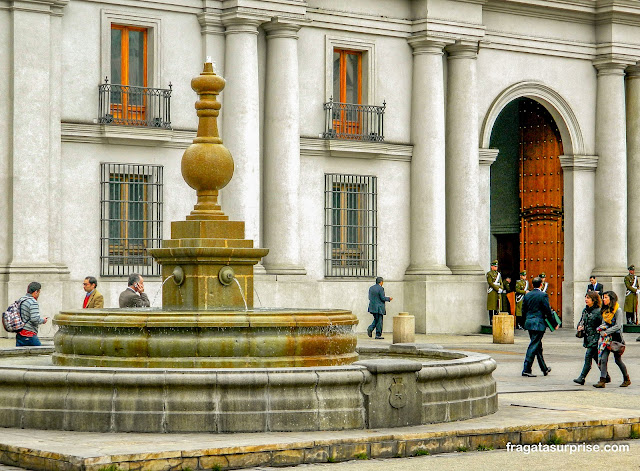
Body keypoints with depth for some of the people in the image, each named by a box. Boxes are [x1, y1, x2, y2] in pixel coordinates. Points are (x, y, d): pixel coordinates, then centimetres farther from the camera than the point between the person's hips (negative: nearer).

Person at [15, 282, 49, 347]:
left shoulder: (19, 300, 12)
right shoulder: (33, 302, -14)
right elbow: (35, 319, -22)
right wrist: (43, 320, -3)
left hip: (19, 334, 8)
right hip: (29, 335, -8)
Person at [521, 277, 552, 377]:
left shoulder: (527, 295, 7)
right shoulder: (543, 295, -11)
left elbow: (523, 310, 10)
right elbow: (548, 310, -11)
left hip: (529, 322, 7)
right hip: (539, 323, -7)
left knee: (538, 346, 16)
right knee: (534, 346, -5)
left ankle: (544, 369, 28)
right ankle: (526, 370, -9)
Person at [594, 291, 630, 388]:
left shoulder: (618, 310, -9)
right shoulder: (605, 310, 11)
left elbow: (618, 326, -14)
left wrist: (606, 332, -16)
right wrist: (601, 329, -5)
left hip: (615, 337, -6)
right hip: (606, 338, 6)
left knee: (618, 360, 4)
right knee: (603, 359, -6)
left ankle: (627, 379, 21)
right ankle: (602, 381, -9)